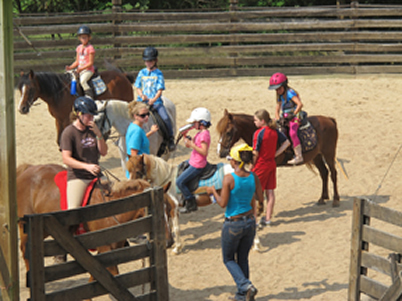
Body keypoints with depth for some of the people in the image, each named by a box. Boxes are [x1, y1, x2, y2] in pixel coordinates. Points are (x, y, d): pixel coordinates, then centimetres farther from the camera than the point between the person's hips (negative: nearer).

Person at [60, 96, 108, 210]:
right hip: (77, 177, -6)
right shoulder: (69, 132, -7)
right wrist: (86, 166, -28)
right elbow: (66, 159, -15)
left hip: (96, 175, 6)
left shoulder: (92, 130, 12)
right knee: (74, 209, -21)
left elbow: (103, 152, 10)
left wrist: (98, 134, -6)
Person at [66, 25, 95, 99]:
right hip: (80, 70, 8)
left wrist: (82, 68, -23)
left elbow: (91, 63, -14)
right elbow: (77, 61, 16)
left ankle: (90, 96, -27)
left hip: (88, 70, -8)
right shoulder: (79, 48, 11)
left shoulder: (90, 48, -10)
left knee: (82, 80, -31)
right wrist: (70, 67, -1)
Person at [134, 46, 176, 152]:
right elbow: (138, 88, 12)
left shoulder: (158, 73, 4)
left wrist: (154, 99, -22)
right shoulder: (142, 73, 12)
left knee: (165, 118, -22)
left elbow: (160, 90, -4)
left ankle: (170, 139, -5)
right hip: (142, 101, 2)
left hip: (155, 101, -2)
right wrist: (142, 95, -11)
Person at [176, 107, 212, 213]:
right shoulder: (200, 133, 10)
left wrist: (192, 145, -28)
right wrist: (185, 135, 2)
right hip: (193, 162, 11)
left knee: (180, 182, -11)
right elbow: (188, 144, 17)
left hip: (197, 166, -11)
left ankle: (191, 203, -1)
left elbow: (204, 152, -28)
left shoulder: (204, 134, -22)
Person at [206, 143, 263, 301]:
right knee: (243, 258, 20)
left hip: (233, 225, -5)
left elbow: (223, 203, -17)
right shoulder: (253, 177, -6)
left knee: (228, 259, 14)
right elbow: (260, 197, 6)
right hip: (250, 222, 5)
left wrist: (213, 191, 0)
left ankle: (246, 285, -7)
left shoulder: (229, 179, -20)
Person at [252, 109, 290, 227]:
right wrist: (276, 154, 8)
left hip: (261, 165, -7)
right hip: (271, 164, 7)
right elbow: (286, 143, 10)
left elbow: (255, 153, -19)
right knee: (270, 192, 11)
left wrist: (252, 166, -6)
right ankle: (268, 218, 19)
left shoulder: (258, 133, -19)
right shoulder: (275, 131, 2)